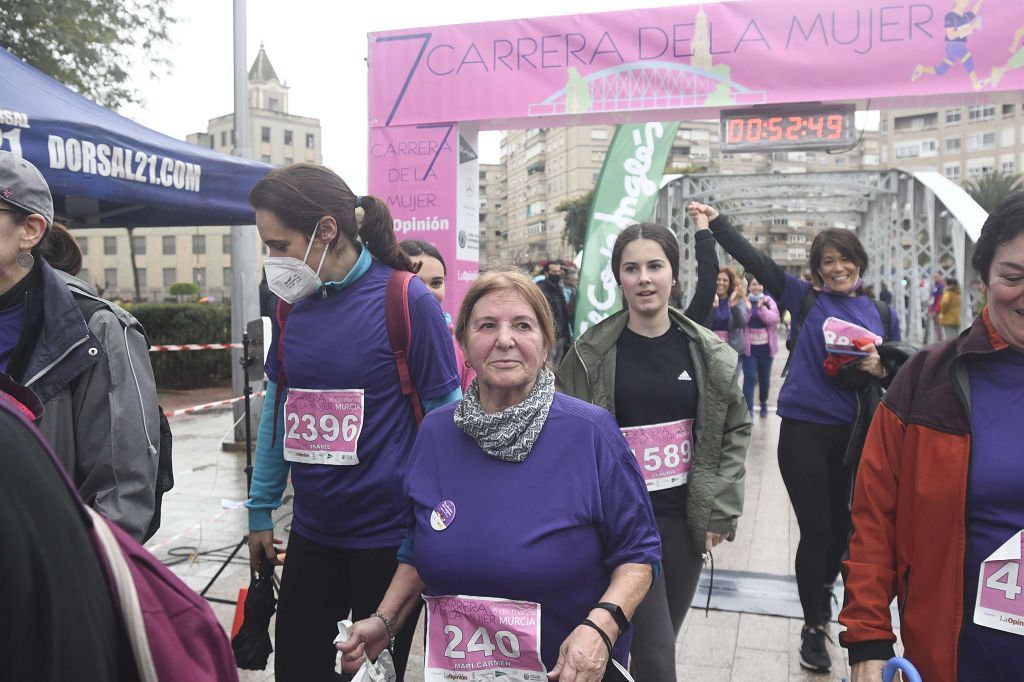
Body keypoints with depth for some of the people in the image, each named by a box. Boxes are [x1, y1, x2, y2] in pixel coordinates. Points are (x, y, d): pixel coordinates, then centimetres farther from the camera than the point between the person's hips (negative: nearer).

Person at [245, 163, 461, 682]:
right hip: (311, 531, 5)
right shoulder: (291, 301, 1)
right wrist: (260, 510, 13)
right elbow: (277, 408, 11)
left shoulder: (407, 300, -15)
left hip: (388, 535, -5)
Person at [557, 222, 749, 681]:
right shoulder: (591, 353, -7)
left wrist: (721, 506, 2)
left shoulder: (709, 353, 1)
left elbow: (735, 429, 9)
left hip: (685, 516, 3)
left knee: (657, 644, 15)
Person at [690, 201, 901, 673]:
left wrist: (881, 368, -11)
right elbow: (755, 261, -5)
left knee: (842, 521, 17)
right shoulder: (804, 298, -1)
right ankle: (813, 627, 16)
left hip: (855, 433, 3)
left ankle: (825, 585, 48)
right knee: (815, 528, 0)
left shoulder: (881, 313, 7)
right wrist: (716, 222, -7)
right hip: (805, 430, -3)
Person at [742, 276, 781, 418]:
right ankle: (749, 409, -14)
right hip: (749, 347, -2)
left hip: (765, 347, 2)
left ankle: (763, 403, 38)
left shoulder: (769, 301, 3)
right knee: (750, 377, -13)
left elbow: (774, 319, -12)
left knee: (764, 378, 14)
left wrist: (761, 307, -23)